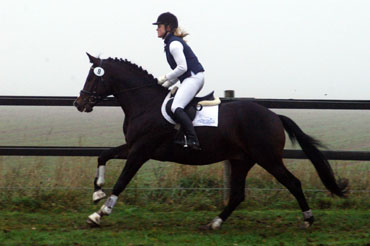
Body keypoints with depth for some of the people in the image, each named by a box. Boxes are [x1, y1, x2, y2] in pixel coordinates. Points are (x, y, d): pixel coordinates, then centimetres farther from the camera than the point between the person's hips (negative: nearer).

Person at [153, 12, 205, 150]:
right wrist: (167, 84, 15)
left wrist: (165, 78, -9)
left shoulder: (174, 44, -11)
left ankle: (193, 140, -35)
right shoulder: (171, 43, 21)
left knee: (176, 108, -24)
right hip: (191, 78, 11)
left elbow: (182, 68, -19)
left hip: (193, 78, -11)